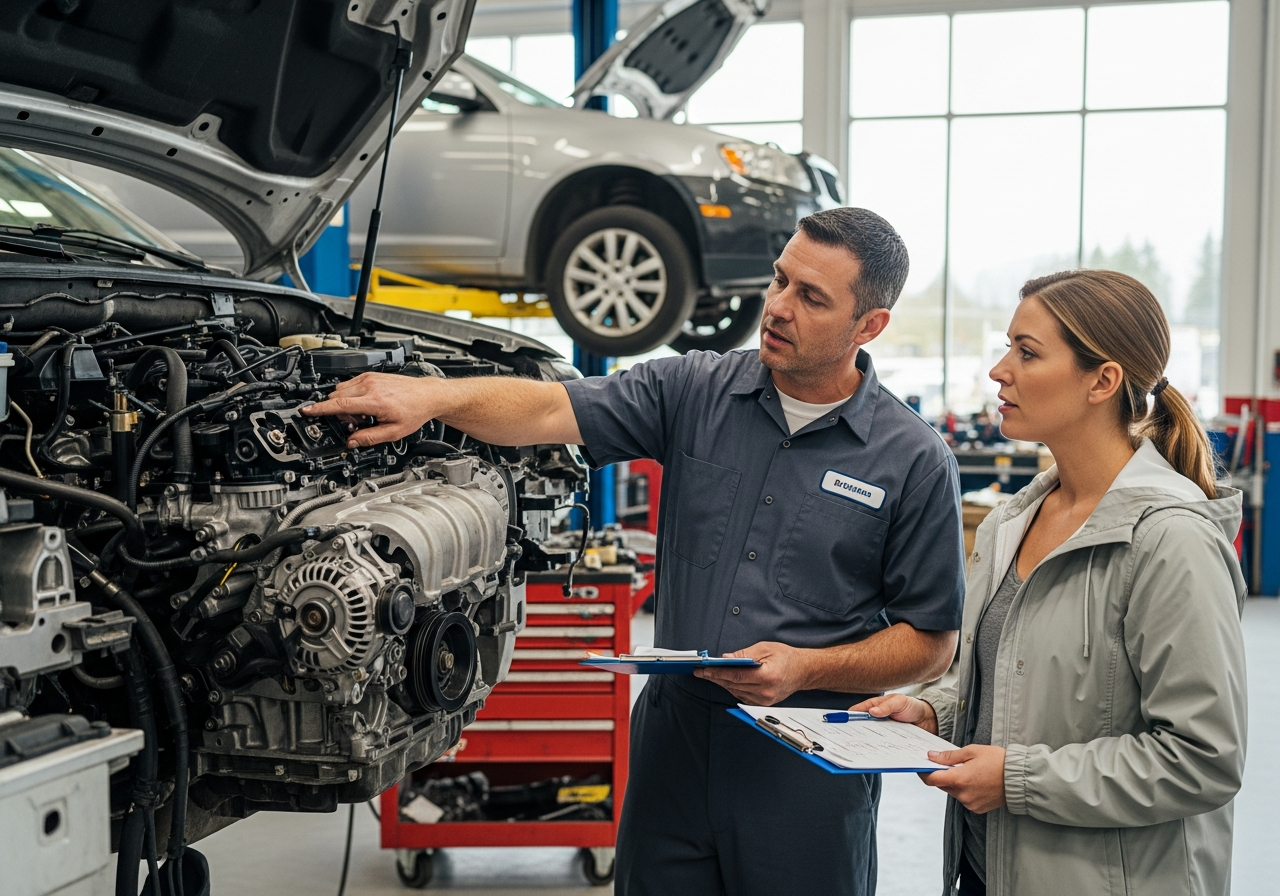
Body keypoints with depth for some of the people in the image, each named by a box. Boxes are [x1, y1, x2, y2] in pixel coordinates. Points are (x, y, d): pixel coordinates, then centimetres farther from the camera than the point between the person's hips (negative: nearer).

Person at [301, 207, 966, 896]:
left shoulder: (916, 462, -5)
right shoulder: (694, 392, 1)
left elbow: (933, 643, -2)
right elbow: (552, 411, -9)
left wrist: (805, 669, -16)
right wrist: (430, 395, -26)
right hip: (674, 736, 3)